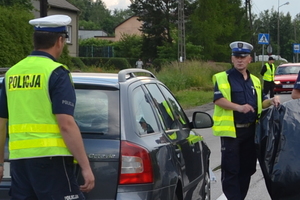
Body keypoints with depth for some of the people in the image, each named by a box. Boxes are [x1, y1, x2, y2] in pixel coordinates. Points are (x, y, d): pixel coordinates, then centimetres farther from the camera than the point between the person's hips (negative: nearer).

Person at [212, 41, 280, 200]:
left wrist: (271, 101, -1)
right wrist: (238, 107, -31)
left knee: (247, 168, 13)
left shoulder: (254, 80, 16)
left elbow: (260, 103, 21)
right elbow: (218, 99, -18)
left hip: (250, 130, 7)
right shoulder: (223, 78, -5)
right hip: (231, 130, -6)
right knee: (231, 170, -6)